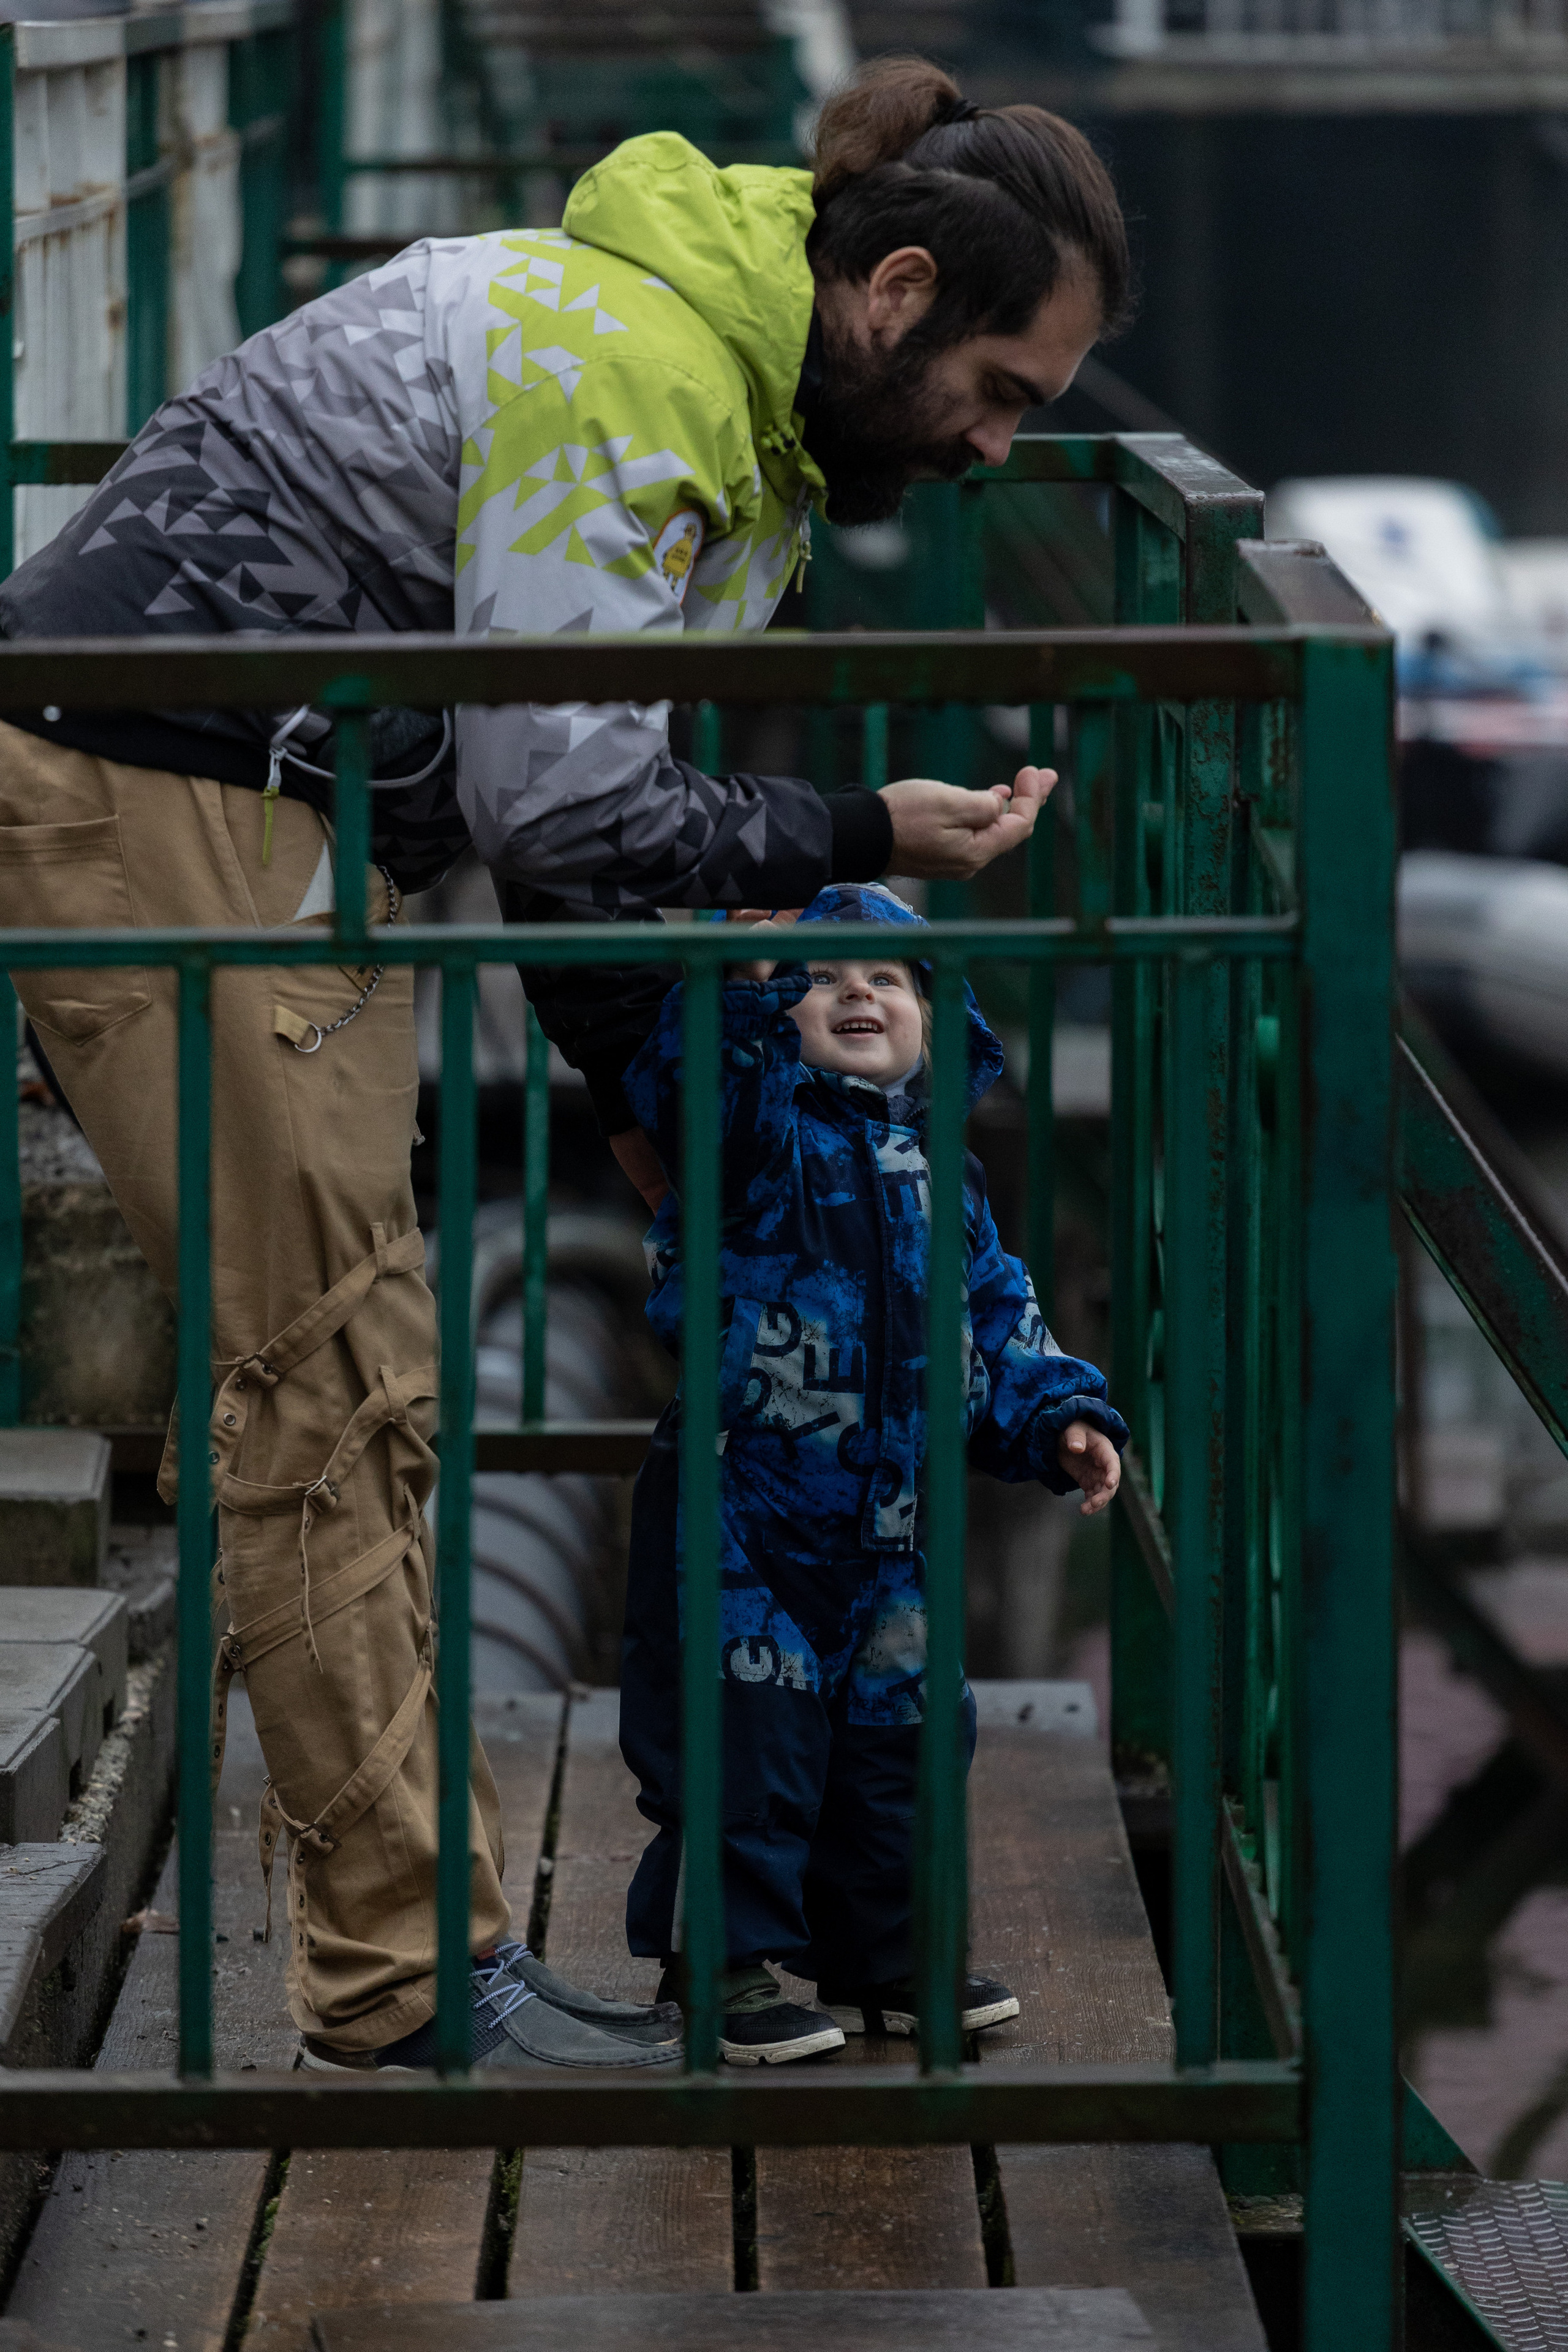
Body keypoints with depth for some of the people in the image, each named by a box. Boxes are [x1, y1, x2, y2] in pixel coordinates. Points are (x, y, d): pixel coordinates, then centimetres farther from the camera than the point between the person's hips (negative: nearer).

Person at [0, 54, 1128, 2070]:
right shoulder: (629, 370, -21)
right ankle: (410, 1980, -7)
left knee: (345, 1387, 10)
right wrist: (857, 839, -17)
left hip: (284, 822, 11)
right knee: (333, 1389, -10)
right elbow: (553, 796, -24)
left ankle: (383, 1889, 15)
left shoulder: (749, 410, 12)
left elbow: (578, 782, 18)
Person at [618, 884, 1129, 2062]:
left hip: (886, 1530, 6)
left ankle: (883, 1959, 26)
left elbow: (1002, 1325, 18)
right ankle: (736, 1964, 5)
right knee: (750, 1741, -5)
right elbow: (685, 1079, -26)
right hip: (740, 1509, -6)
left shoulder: (945, 1174, 14)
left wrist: (1060, 1417, 3)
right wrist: (748, 987, -39)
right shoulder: (756, 1117, -3)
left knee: (894, 1735, 13)